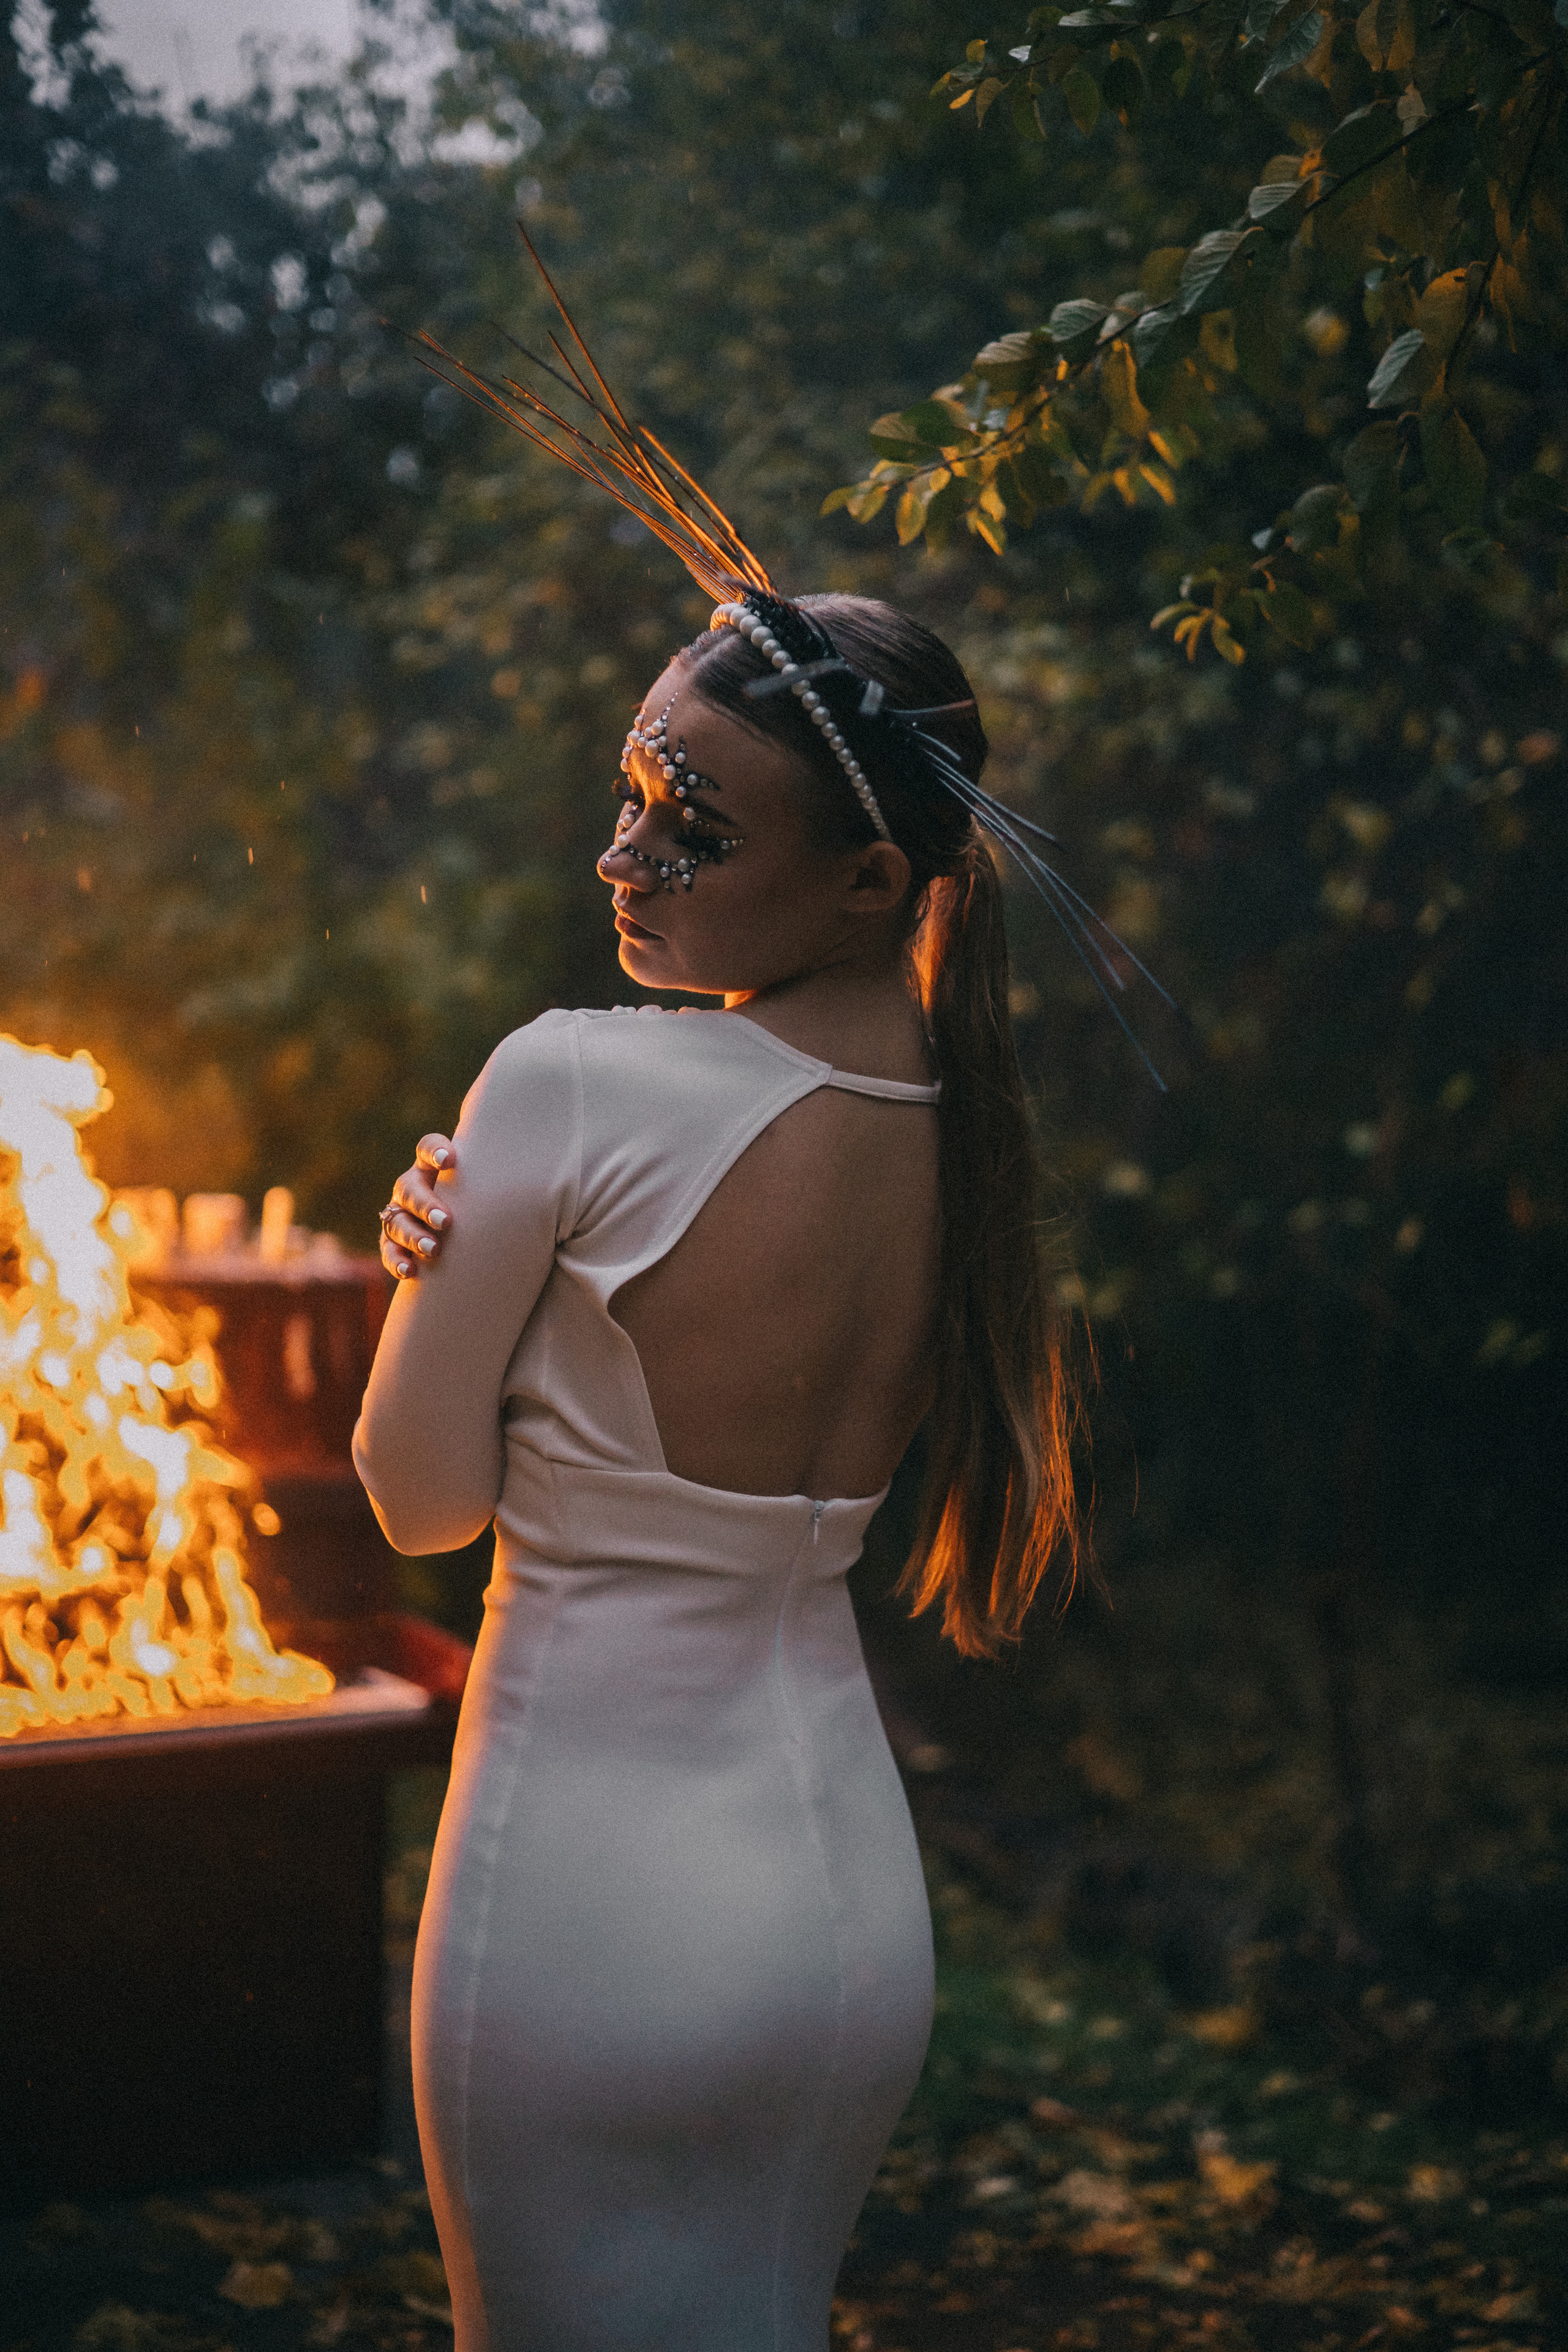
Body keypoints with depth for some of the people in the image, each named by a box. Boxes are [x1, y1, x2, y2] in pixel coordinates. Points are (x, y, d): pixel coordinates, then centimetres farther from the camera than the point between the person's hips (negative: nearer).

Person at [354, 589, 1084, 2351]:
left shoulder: (568, 1083, -19)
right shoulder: (970, 1131, -1)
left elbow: (423, 1496, -11)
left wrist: (441, 1239, 3)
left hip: (596, 1897, -6)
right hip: (861, 1888, 6)